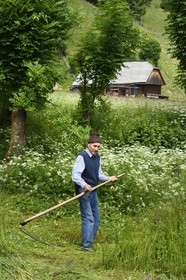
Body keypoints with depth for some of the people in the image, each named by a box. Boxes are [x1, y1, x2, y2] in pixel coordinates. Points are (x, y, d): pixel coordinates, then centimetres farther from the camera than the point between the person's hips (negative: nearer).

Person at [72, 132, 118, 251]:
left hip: (93, 190, 9)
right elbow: (75, 175, -22)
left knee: (96, 218, 16)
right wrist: (84, 185, -37)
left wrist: (108, 178, 0)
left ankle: (89, 240, 30)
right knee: (88, 218, -9)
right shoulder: (82, 156, -16)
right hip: (84, 191, -9)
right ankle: (86, 245, -2)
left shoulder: (97, 157, 9)